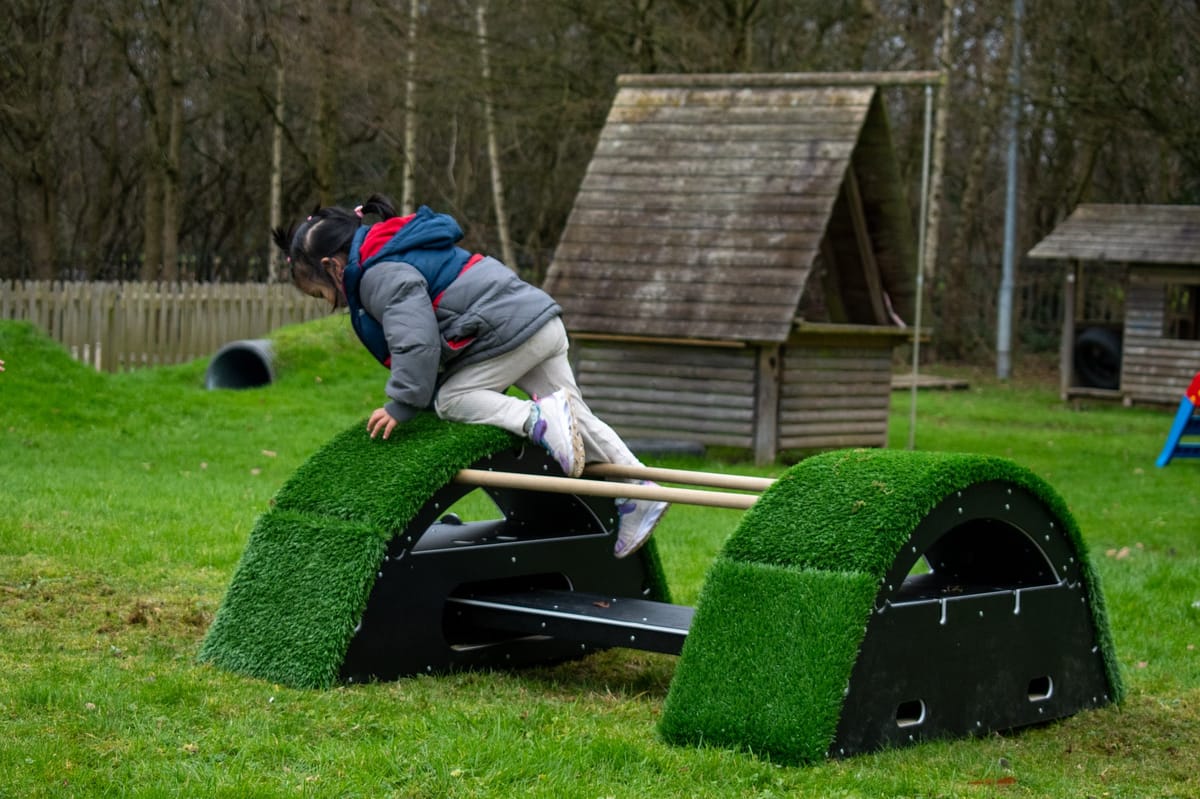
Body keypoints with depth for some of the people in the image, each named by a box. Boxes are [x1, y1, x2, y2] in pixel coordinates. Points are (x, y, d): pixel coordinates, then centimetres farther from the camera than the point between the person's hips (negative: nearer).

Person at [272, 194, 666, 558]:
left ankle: (538, 420, -21)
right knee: (576, 415, 13)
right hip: (542, 319, 10)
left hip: (510, 332, -10)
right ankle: (640, 492, 13)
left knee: (450, 400, -3)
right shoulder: (398, 254, 22)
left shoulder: (381, 276, -12)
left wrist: (402, 404, -15)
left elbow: (417, 341, -22)